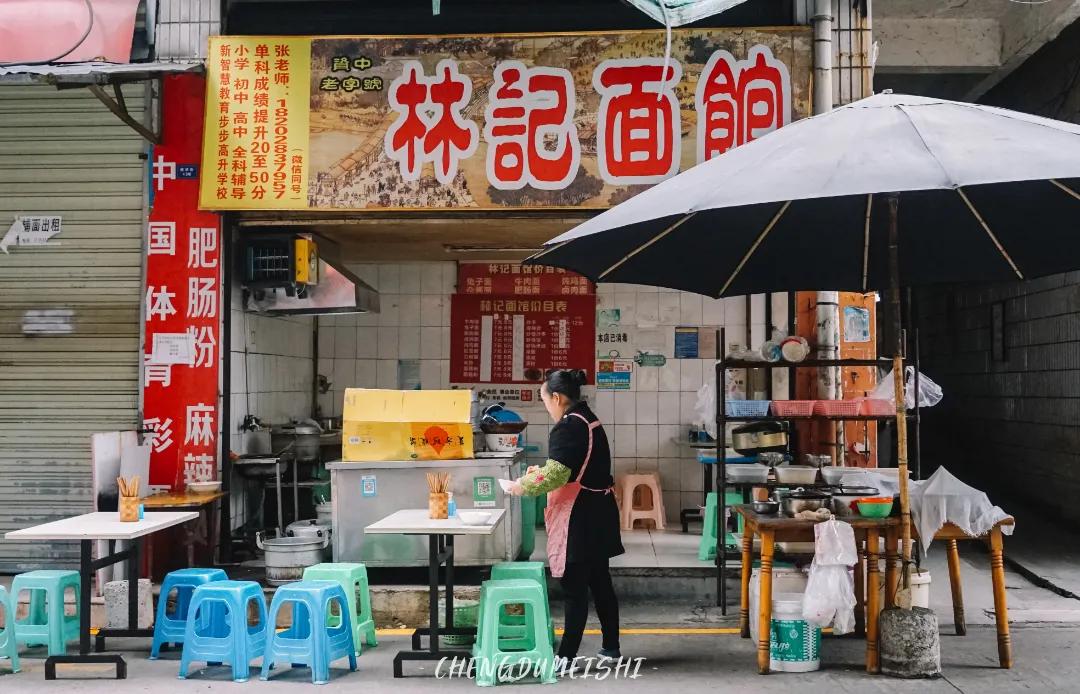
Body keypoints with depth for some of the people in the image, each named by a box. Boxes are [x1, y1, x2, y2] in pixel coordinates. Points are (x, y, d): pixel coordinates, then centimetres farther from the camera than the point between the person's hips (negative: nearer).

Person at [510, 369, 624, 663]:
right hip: (597, 512, 10)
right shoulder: (588, 419, 13)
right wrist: (542, 471, 16)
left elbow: (555, 475, -21)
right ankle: (611, 647, 24)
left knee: (575, 587, -4)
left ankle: (566, 656, 2)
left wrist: (525, 486, -7)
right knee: (600, 581, 16)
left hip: (579, 517, -10)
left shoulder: (568, 426, -17)